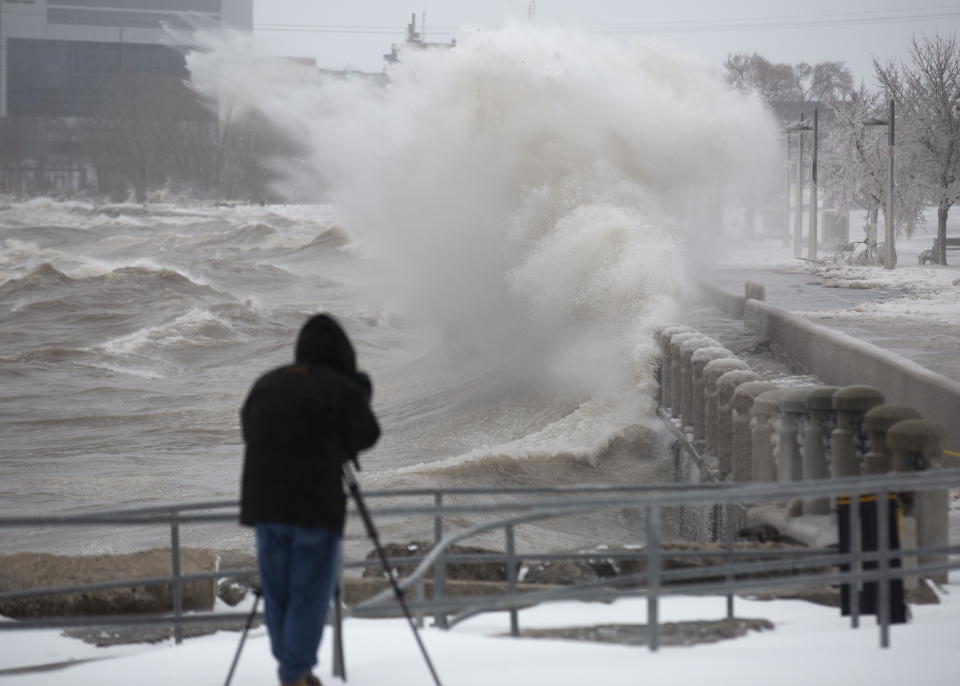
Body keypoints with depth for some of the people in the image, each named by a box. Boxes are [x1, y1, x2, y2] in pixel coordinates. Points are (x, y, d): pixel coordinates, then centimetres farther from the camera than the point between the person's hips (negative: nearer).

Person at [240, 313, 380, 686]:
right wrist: (360, 389, 17)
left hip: (264, 500, 5)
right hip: (316, 503, -5)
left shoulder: (266, 384, 11)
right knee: (310, 594, 0)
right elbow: (366, 435, 6)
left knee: (277, 593, 12)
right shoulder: (341, 389, -6)